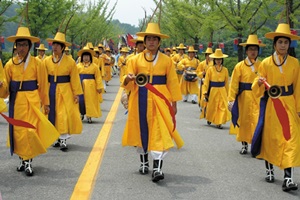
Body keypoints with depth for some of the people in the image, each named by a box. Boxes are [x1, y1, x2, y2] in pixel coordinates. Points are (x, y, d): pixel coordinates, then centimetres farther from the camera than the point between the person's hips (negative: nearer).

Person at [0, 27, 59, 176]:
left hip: (32, 101, -2)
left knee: (30, 130, -7)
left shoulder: (37, 63, -3)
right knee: (17, 130, 6)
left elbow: (43, 85, 2)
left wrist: (46, 103, 6)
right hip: (16, 102, 2)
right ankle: (23, 159, 22)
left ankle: (29, 161, 4)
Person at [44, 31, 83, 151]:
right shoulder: (47, 61, 2)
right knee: (53, 115, 7)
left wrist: (77, 93, -4)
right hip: (51, 91, 3)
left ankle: (63, 140, -1)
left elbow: (74, 78, -2)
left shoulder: (70, 61, -4)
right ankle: (58, 138, 21)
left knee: (65, 115, -6)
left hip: (65, 92, -3)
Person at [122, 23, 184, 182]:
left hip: (160, 100, -1)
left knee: (160, 132, -10)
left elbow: (172, 82, 5)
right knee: (141, 130, 10)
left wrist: (174, 103, 2)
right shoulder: (136, 59, 5)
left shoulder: (166, 60, 4)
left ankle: (157, 168, -12)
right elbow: (128, 81, -1)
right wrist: (128, 79, -25)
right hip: (140, 99, 2)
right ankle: (144, 162, 29)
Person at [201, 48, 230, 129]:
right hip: (213, 90, -1)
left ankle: (219, 123, 0)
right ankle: (209, 119, 36)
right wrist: (205, 92, -8)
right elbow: (206, 81, -3)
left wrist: (227, 93, 10)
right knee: (211, 106, 10)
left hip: (222, 91, 2)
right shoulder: (210, 69, -3)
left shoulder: (225, 70, 3)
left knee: (223, 106, -6)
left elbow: (226, 82, 9)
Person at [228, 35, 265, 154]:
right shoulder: (240, 66, 0)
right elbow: (234, 84, -2)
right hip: (244, 98, 0)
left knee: (258, 121, -9)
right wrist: (231, 100, -9)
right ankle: (244, 145, 24)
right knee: (244, 121, 9)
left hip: (258, 98, 0)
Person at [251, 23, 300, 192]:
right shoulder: (266, 63, -2)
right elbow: (259, 90, 0)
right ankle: (270, 171, 30)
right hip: (270, 105, 0)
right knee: (270, 138, 10)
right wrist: (259, 83, -23)